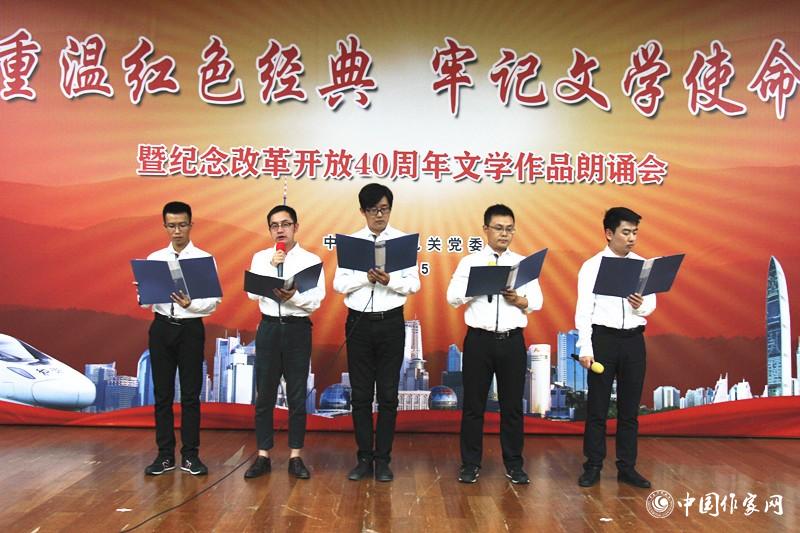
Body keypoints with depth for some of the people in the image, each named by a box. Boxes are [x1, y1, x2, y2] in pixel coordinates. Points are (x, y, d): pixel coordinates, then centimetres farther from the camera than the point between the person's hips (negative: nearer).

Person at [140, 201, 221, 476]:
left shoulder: (204, 259, -1)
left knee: (191, 394, 5)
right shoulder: (154, 259, 7)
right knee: (162, 393, 9)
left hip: (191, 329, -2)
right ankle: (165, 455, 20)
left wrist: (190, 303, -28)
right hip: (161, 327, 3)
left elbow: (213, 300, -8)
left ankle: (190, 455, 16)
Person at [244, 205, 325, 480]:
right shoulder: (260, 258, 7)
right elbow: (252, 293, -5)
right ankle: (263, 457, 17)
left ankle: (295, 457, 16)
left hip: (298, 328, -1)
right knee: (264, 395, 6)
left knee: (297, 396, 6)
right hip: (269, 327, 2)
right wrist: (271, 265, -14)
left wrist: (293, 296, -26)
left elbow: (316, 300, -8)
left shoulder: (311, 260, 1)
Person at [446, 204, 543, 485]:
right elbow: (453, 297, -5)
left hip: (512, 341, 2)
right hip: (479, 340, -1)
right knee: (473, 404, 6)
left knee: (512, 404, 9)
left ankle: (514, 464, 22)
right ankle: (470, 464, 18)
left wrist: (517, 299, -15)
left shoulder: (524, 263, 9)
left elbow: (537, 301, 4)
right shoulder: (470, 262, 3)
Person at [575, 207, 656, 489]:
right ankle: (593, 466, 16)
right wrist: (585, 348, -15)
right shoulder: (592, 266, -3)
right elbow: (583, 310, -8)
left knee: (629, 407, 11)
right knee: (597, 406, 4)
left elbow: (652, 304, 8)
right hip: (603, 338, -3)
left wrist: (642, 305, -16)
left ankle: (627, 467, 23)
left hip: (634, 339, 4)